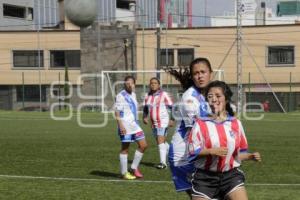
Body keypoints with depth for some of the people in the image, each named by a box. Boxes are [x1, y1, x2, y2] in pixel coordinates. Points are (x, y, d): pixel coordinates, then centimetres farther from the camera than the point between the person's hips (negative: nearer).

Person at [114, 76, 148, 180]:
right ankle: (124, 173, 9)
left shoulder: (133, 95, 14)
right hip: (125, 126, -8)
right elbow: (117, 112, -14)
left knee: (143, 145, 4)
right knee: (125, 149, 0)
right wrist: (120, 125, -22)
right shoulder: (120, 96, -10)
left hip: (134, 124, 8)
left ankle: (134, 168, 15)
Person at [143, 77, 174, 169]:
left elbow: (172, 107, -7)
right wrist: (145, 117, 0)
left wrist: (172, 119, -14)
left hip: (163, 121, -7)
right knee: (162, 142, 16)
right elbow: (145, 109, 18)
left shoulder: (164, 95, -9)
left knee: (160, 141, -16)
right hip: (154, 123, 7)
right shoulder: (148, 97, 8)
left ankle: (163, 162, -15)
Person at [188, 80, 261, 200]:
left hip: (231, 174, 2)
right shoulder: (201, 124, -5)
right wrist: (211, 151, -22)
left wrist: (251, 156, -8)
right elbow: (192, 151, -8)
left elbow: (239, 153, 11)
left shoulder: (236, 123, 5)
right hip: (205, 177, -2)